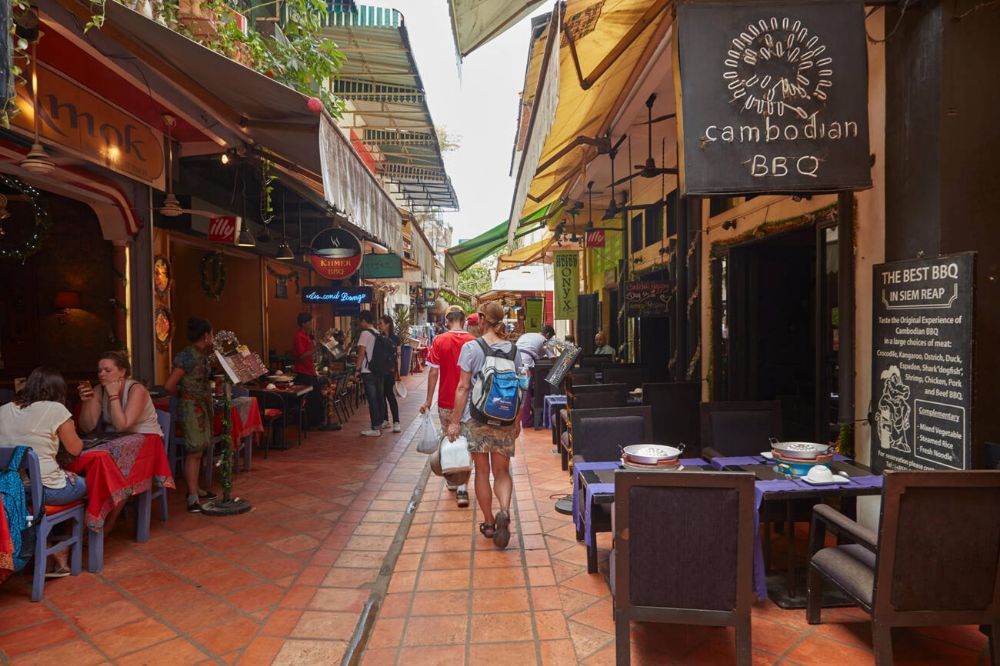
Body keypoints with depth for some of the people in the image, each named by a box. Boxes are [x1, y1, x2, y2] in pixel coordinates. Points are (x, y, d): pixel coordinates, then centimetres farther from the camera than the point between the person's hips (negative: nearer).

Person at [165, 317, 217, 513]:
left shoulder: (202, 355, 10)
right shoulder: (188, 356, -17)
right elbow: (169, 385, -17)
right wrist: (183, 396, -4)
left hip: (204, 405, 9)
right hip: (191, 407, -9)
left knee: (199, 449, 14)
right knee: (195, 450, -7)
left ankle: (194, 489, 25)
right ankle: (192, 497, -2)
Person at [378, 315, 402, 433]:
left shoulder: (395, 338, -2)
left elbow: (398, 357, -4)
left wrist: (398, 373, -8)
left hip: (390, 371, -4)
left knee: (390, 394, -8)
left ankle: (396, 422, -4)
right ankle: (385, 420, 19)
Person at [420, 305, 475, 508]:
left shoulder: (440, 341, -6)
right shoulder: (473, 342, -5)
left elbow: (433, 372, -6)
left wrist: (428, 400, 1)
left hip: (446, 401, 0)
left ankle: (452, 481, 30)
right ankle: (462, 487, -2)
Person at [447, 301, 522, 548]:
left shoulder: (470, 348, -8)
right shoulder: (513, 349, 1)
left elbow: (463, 387, -8)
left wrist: (455, 421, -2)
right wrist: (518, 420, 15)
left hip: (476, 417, -2)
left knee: (482, 471, 12)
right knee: (502, 471, 13)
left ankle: (489, 523, 22)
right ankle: (504, 510, -12)